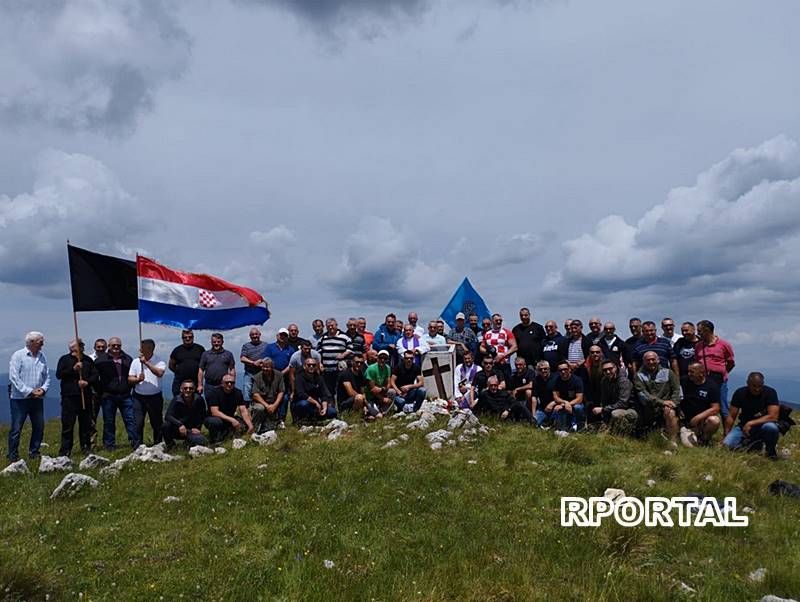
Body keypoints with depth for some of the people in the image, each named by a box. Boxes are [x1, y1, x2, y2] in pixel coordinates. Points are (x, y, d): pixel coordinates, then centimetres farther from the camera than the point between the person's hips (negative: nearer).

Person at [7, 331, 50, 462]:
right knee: (16, 429, 1)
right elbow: (14, 377, -13)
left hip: (37, 398, 5)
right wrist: (29, 391, -16)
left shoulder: (42, 357, 8)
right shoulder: (18, 356, -7)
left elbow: (47, 376, 12)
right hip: (20, 398, -5)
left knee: (39, 427, 8)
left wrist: (43, 389, -7)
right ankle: (13, 456, 10)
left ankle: (34, 453, 20)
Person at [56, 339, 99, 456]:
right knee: (67, 425, -3)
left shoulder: (88, 360, 12)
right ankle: (65, 450, 3)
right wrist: (73, 369, -15)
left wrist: (87, 382, -10)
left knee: (86, 424, 6)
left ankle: (86, 447, 15)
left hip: (85, 396, 3)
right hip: (69, 396, -2)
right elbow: (58, 374, -4)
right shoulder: (64, 359, 6)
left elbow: (95, 376, 9)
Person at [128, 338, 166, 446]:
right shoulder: (135, 362, 6)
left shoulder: (159, 362, -4)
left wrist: (146, 362, -24)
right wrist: (138, 379, -17)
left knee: (157, 423, 6)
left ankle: (158, 445, 19)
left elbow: (159, 373, -24)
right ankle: (138, 446, 11)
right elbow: (129, 379, 5)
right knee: (138, 423, 2)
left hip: (155, 397, -2)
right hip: (139, 397, 3)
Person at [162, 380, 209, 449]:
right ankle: (170, 444, -1)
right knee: (165, 425, -32)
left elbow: (202, 417, 7)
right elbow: (168, 416, -23)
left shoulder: (199, 400, -7)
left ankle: (189, 440, 8)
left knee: (203, 442, -29)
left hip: (192, 430, 1)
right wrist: (179, 424, -39)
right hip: (178, 430, 0)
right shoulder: (177, 400, -12)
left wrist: (197, 428, -3)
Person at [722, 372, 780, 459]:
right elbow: (731, 417, -4)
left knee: (771, 427, -37)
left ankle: (771, 449, -5)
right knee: (727, 444, -20)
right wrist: (726, 435, -10)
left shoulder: (770, 392, -14)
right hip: (744, 426, 2)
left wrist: (750, 423, -26)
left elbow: (773, 416, -22)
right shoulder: (740, 393, -7)